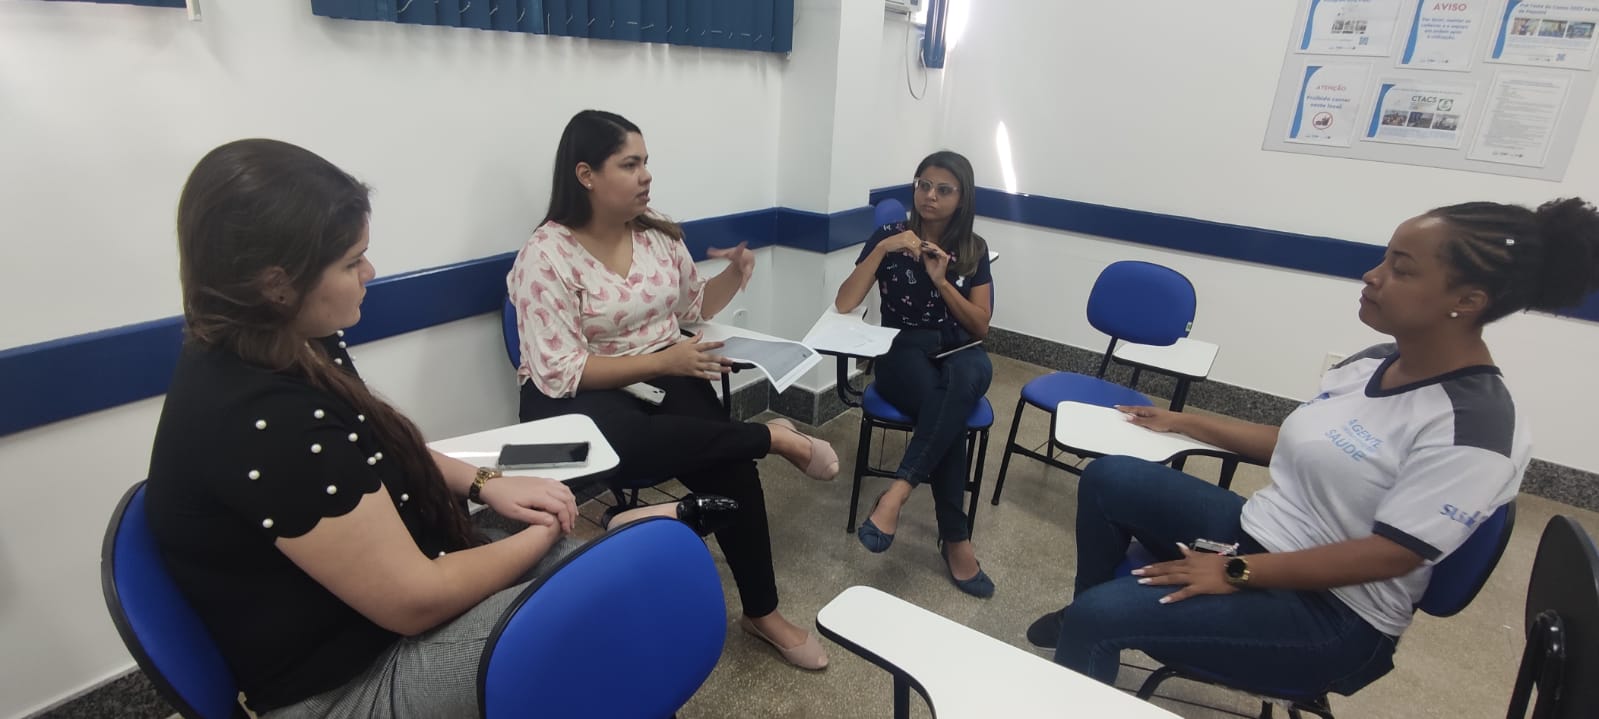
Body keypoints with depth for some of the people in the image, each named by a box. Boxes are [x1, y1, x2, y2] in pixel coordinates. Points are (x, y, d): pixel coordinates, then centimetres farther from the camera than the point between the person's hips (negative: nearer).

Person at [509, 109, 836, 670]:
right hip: (577, 397, -4)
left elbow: (692, 305, 19)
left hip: (666, 376, 5)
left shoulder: (659, 233, 5)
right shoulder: (546, 256, -12)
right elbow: (561, 372, -18)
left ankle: (762, 612, -4)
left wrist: (735, 275, -2)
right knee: (633, 441, -40)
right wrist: (663, 361, -25)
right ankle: (775, 436, -19)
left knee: (730, 465, -23)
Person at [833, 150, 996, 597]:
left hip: (959, 354, 2)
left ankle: (897, 492, -42)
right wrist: (883, 249, -14)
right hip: (903, 354, -2)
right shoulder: (889, 237, 5)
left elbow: (981, 327, 5)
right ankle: (956, 539, -27)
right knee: (949, 412, -35)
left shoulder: (973, 250, 10)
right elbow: (844, 305, -6)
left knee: (964, 379, -38)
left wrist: (942, 280, -8)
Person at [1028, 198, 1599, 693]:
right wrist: (1184, 422, 16)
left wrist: (1235, 572, -24)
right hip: (1258, 534, 8)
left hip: (1333, 615, -8)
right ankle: (1088, 616, 22)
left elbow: (1389, 555, -23)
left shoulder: (1474, 428, -22)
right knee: (1109, 478, 1)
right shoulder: (1372, 362, 3)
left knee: (1097, 618, -25)